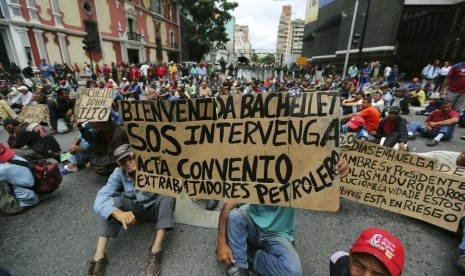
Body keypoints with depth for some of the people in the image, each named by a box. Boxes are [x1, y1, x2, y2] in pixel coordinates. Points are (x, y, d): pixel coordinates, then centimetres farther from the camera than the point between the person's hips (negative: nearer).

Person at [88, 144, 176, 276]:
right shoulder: (118, 174, -16)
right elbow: (101, 198, -30)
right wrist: (119, 213, -49)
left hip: (156, 208, -2)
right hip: (135, 210, 3)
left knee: (168, 196, -34)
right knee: (112, 202, -24)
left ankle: (156, 251, -33)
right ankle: (99, 257, -22)